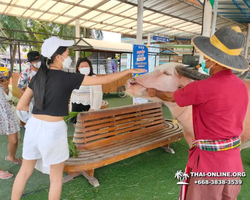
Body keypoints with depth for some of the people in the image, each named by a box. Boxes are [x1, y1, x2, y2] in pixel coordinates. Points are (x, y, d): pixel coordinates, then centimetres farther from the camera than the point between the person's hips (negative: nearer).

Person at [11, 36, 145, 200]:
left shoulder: (38, 77, 5)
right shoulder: (67, 78, -13)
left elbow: (21, 105, 9)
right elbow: (104, 80, -10)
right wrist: (128, 71, 0)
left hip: (34, 126, 6)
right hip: (53, 130, -6)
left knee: (25, 171, 24)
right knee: (56, 177, 15)